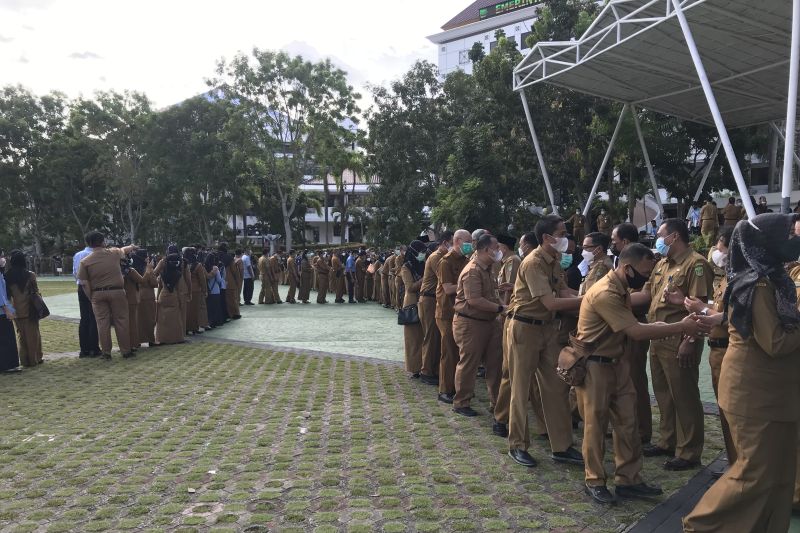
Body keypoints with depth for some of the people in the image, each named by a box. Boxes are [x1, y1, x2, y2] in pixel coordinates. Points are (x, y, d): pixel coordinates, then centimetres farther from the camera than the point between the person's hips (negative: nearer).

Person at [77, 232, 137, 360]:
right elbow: (124, 250, 24)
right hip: (117, 292, 0)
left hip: (98, 294, 1)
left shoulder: (85, 261, -1)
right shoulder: (113, 253, 0)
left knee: (102, 323, 5)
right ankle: (126, 350, 10)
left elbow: (84, 283, -2)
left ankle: (106, 353, 11)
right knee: (121, 321, 5)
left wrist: (91, 298, 9)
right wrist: (132, 247, 46)